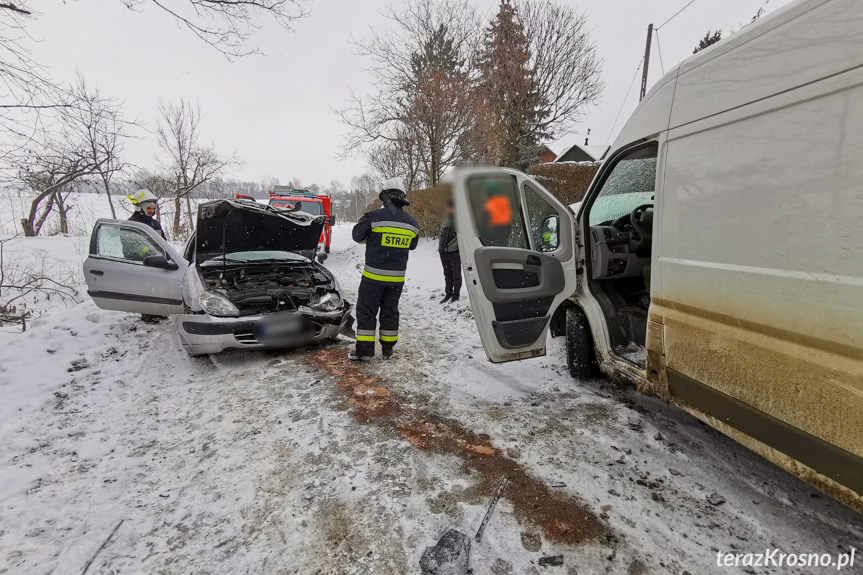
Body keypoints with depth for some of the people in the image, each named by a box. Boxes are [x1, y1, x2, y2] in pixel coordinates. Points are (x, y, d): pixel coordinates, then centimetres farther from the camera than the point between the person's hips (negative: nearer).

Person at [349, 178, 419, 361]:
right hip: (397, 277, 4)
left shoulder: (374, 216, -13)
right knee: (390, 311, 16)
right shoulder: (411, 223, 2)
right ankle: (388, 349, 22)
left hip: (374, 275, -4)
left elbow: (358, 236, 0)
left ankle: (364, 350, 9)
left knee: (366, 311, 6)